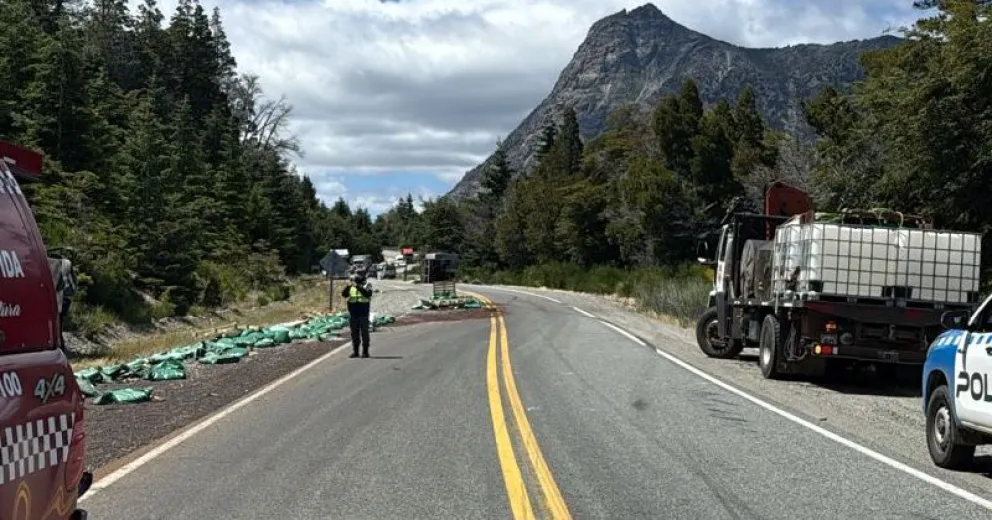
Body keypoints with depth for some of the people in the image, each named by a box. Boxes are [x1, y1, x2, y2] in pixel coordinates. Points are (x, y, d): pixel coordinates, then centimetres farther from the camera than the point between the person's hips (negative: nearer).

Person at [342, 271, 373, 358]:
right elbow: (344, 295, 0)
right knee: (354, 333, 7)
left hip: (363, 313, -4)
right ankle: (355, 351, 12)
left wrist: (358, 287, -25)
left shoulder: (367, 285, 1)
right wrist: (348, 286, -16)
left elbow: (368, 294, -19)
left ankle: (365, 352, 0)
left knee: (364, 333, -3)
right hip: (353, 313, 4)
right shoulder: (351, 286, 12)